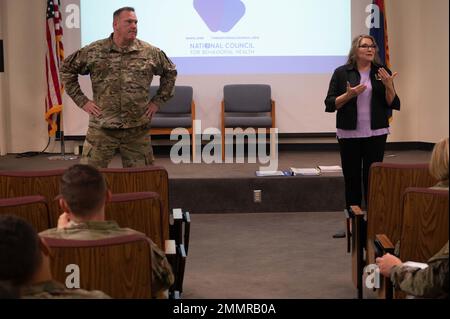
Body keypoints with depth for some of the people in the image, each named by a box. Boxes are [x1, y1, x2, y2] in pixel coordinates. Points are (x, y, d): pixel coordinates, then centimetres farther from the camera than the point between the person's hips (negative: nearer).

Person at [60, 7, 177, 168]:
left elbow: (170, 72, 18)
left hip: (137, 129, 1)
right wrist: (81, 100, 3)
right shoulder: (94, 51, 1)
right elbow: (67, 69, 10)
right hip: (102, 129, -1)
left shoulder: (150, 52, 4)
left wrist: (158, 101, 10)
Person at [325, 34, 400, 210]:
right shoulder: (342, 73, 0)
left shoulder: (382, 72, 6)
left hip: (375, 134, 1)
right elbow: (330, 104, -1)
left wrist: (388, 86, -13)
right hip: (349, 134, -1)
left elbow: (393, 104, 5)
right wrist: (349, 95, -16)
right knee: (351, 177, 2)